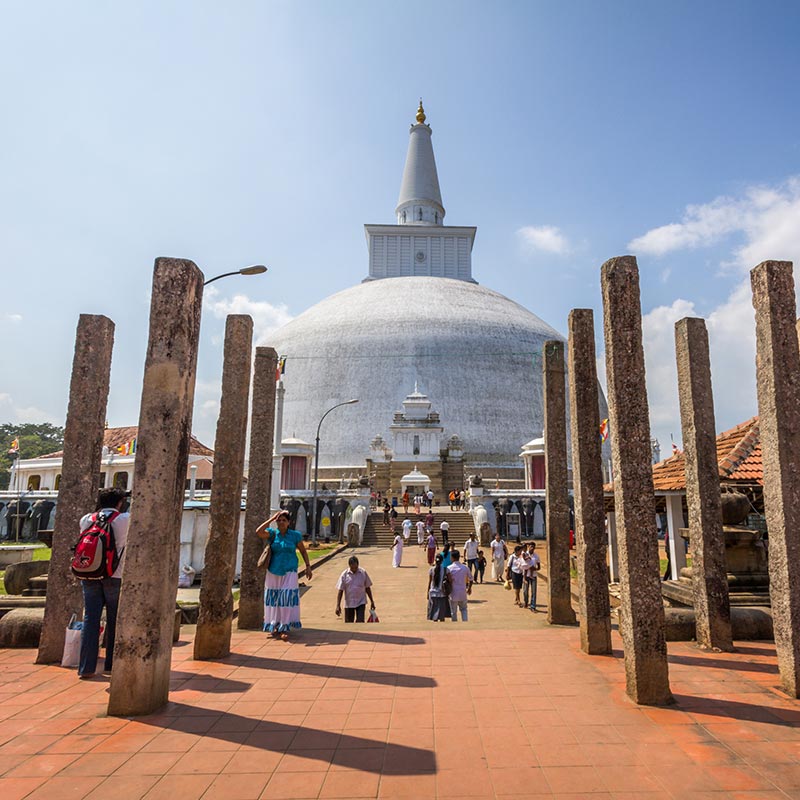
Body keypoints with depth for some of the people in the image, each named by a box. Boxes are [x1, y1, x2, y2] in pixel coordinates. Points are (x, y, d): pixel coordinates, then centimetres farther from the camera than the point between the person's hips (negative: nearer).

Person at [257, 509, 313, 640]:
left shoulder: (295, 535, 0)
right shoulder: (272, 533, 0)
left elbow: (303, 551, 9)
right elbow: (258, 532, -18)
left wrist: (308, 566, 2)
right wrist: (271, 519, -14)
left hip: (289, 573, -1)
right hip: (273, 572, 1)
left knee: (287, 599, -8)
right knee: (274, 600, 7)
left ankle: (285, 629, -1)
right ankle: (275, 626, 23)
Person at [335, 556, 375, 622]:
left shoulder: (363, 573, -4)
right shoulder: (344, 575, -7)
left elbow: (367, 588, 5)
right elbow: (340, 591, -6)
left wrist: (372, 601, 8)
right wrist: (338, 606, -12)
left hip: (361, 603, 0)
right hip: (348, 604, 0)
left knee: (360, 622, -9)